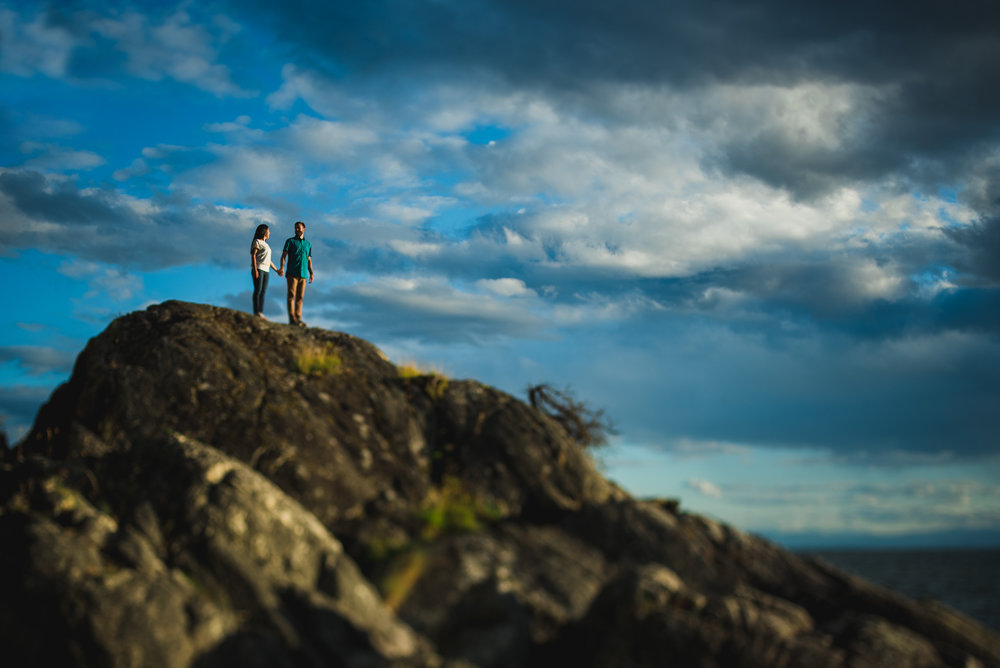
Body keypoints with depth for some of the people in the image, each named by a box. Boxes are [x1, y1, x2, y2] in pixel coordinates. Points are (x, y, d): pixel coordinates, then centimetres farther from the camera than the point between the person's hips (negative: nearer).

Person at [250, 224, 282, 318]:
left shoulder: (266, 245, 25)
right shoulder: (257, 242, 0)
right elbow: (253, 256, -9)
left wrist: (276, 270, 23)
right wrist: (255, 269, -19)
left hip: (266, 270, 8)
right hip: (258, 268, -8)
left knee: (263, 292, 1)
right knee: (258, 290, -11)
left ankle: (261, 313, -3)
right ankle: (256, 312, -15)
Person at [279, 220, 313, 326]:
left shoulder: (308, 244, 20)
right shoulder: (290, 241, 8)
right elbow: (284, 255, -1)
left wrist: (311, 273, 10)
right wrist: (282, 267, -17)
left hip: (303, 274, 4)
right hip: (292, 273, -4)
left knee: (300, 297, 2)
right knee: (291, 295, -10)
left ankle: (298, 319, 2)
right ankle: (292, 319, -14)